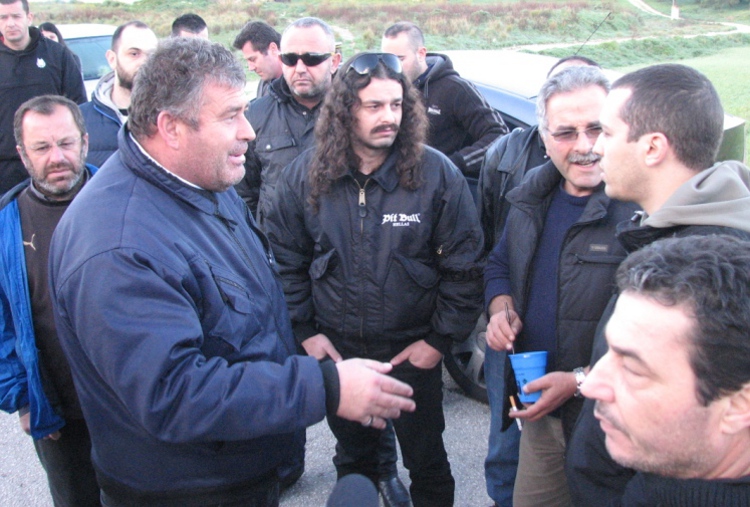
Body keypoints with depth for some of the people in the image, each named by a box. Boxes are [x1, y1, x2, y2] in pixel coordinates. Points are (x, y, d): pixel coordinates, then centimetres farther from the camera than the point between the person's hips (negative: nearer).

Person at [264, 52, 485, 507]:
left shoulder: (437, 174, -14)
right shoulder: (306, 175, -7)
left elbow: (465, 265, -9)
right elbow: (286, 259, 2)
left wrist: (439, 340, -9)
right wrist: (306, 330, -1)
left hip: (413, 351, -2)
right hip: (336, 349, 2)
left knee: (426, 460, 16)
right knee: (354, 456, 23)